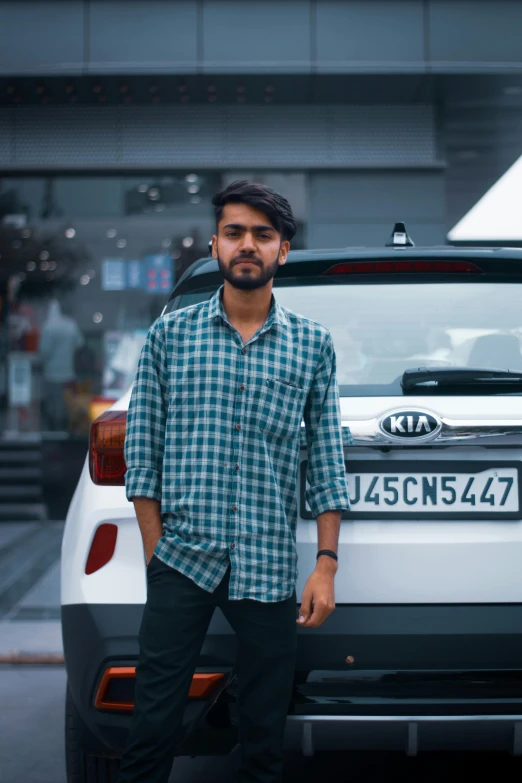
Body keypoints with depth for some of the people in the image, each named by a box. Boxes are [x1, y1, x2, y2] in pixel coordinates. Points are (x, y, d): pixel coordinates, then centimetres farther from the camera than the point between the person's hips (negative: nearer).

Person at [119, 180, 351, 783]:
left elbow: (328, 460, 6)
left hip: (269, 570, 1)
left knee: (264, 733, 9)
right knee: (154, 722, 0)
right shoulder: (170, 335, 4)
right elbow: (141, 451, 4)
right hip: (182, 560, -1)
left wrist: (326, 565, 0)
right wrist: (156, 551, -2)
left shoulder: (313, 344, 6)